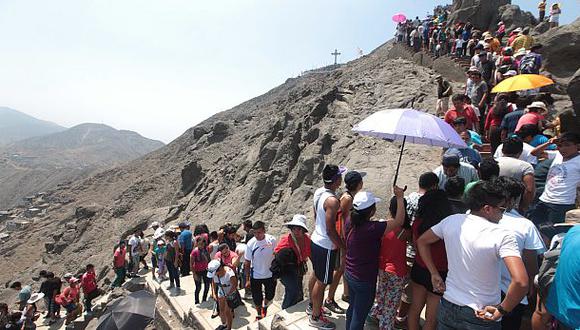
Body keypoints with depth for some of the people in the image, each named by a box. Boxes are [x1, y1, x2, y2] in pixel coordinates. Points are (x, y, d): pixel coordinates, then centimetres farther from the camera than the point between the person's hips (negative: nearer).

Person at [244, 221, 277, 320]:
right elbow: (247, 263, -10)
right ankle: (259, 315, 43)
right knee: (257, 299, 14)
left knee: (270, 296, 18)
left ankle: (265, 307, 51)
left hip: (270, 274, 1)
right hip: (255, 276, -1)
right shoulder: (251, 244, -19)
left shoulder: (272, 240, -17)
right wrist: (247, 280, -8)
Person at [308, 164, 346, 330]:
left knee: (315, 275, 25)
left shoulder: (318, 192, -2)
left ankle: (312, 306, 45)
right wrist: (345, 247, -12)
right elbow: (331, 231, -25)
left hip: (316, 240, 9)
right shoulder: (332, 201, -28)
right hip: (326, 246, -9)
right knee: (322, 282, 9)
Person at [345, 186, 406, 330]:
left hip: (350, 274, 8)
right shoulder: (372, 228, -30)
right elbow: (399, 221, -26)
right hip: (365, 280, -7)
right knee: (359, 316, 13)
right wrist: (400, 197, -17)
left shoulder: (350, 222, -10)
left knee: (353, 307, 28)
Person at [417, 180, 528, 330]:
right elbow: (521, 282, -29)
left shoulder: (451, 220, -6)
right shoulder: (503, 235, -19)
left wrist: (434, 274, 8)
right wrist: (501, 310, -15)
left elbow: (422, 241, 5)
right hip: (480, 316, -3)